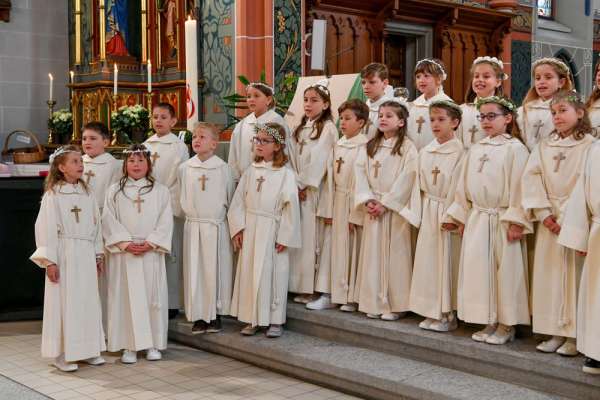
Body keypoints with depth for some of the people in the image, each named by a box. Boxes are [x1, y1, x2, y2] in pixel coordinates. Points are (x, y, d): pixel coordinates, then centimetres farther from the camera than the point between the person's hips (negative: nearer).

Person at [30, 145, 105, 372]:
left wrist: (99, 254, 13)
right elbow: (45, 228, -9)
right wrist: (49, 260, -13)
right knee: (64, 302, -1)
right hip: (64, 255, -5)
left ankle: (87, 349, 19)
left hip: (86, 255, 6)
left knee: (88, 301, 8)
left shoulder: (86, 193, 10)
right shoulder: (53, 195, -6)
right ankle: (61, 354, 8)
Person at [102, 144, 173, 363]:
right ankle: (129, 345, 7)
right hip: (124, 253, 0)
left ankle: (153, 344, 12)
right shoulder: (114, 191, 6)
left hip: (151, 252, 0)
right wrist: (126, 243, -12)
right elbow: (110, 221, -1)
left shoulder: (160, 191, 6)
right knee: (126, 296, 0)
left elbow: (165, 222, 0)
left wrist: (150, 243, -11)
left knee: (152, 295, 2)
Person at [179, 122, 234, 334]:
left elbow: (231, 199, 4)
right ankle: (198, 316, 13)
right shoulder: (185, 168, 3)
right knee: (194, 270, 4)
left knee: (216, 270, 3)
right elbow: (181, 199, 13)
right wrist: (191, 213, 10)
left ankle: (215, 315, 15)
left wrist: (226, 220, 5)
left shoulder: (223, 168, -2)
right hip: (193, 226, 2)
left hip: (216, 227, -2)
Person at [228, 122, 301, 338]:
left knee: (272, 274, 1)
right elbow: (238, 201, 8)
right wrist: (238, 228, 0)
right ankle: (252, 319, 19)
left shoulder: (285, 173, -7)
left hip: (272, 231, -5)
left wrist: (284, 237, -10)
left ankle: (275, 320, 13)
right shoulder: (251, 170, 7)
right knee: (248, 273, 8)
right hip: (249, 230, 5)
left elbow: (291, 206, -9)